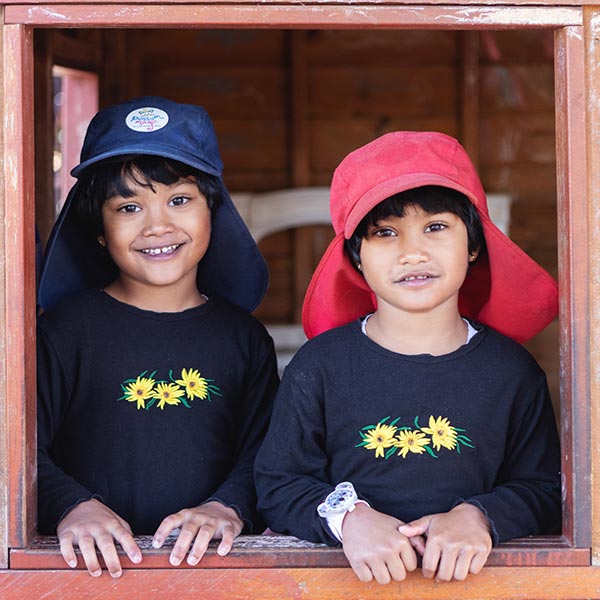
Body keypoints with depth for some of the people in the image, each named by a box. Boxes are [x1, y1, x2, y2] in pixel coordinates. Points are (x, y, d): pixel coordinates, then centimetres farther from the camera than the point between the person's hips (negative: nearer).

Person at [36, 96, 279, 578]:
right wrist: (70, 505, -18)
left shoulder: (242, 336, 11)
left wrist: (228, 507, -12)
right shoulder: (67, 326, 4)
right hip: (100, 565, -1)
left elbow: (264, 451, 6)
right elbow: (24, 446, -2)